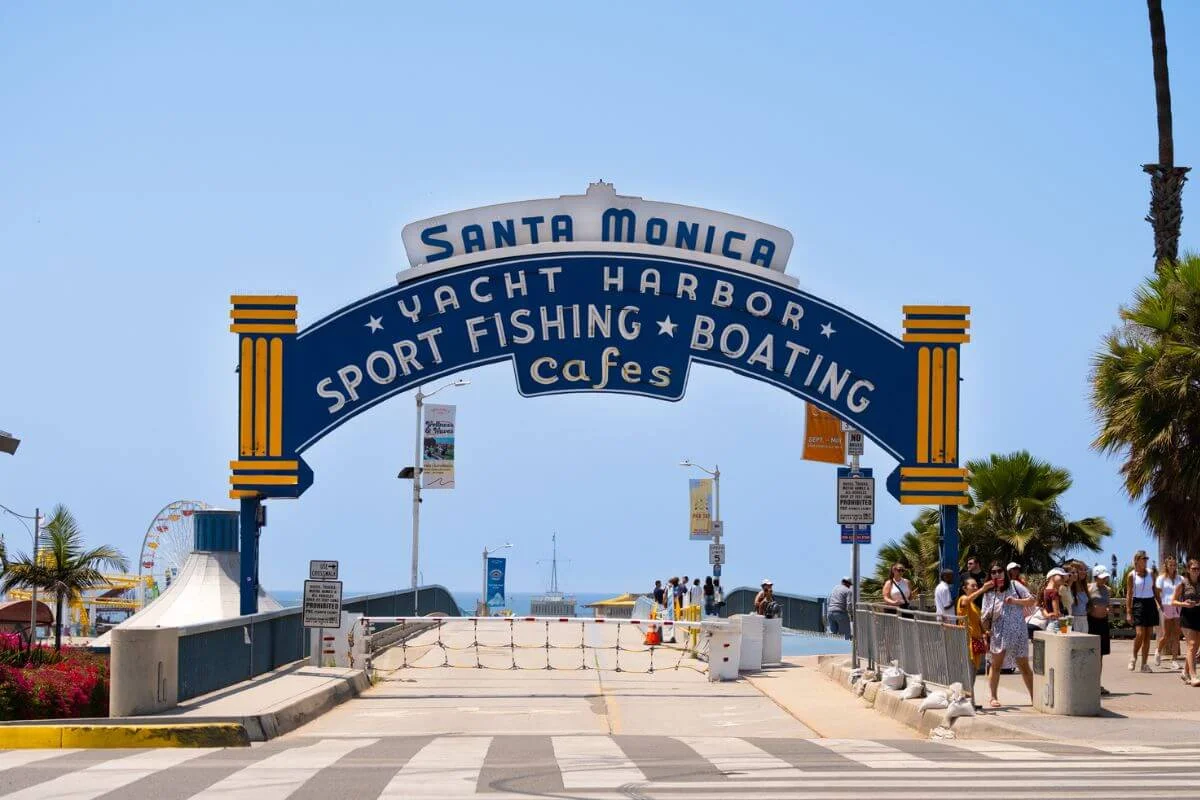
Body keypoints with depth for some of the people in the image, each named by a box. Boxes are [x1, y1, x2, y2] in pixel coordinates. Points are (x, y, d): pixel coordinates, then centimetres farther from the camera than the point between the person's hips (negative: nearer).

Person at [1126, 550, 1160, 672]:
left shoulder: (1150, 573, 10)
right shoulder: (1132, 575, -1)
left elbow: (1155, 590, 16)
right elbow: (1129, 594, -2)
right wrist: (1128, 612, -8)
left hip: (1150, 603, 4)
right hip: (1138, 604, -4)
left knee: (1148, 635, 2)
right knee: (1140, 634, -15)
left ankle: (1144, 664, 6)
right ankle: (1134, 658, 8)